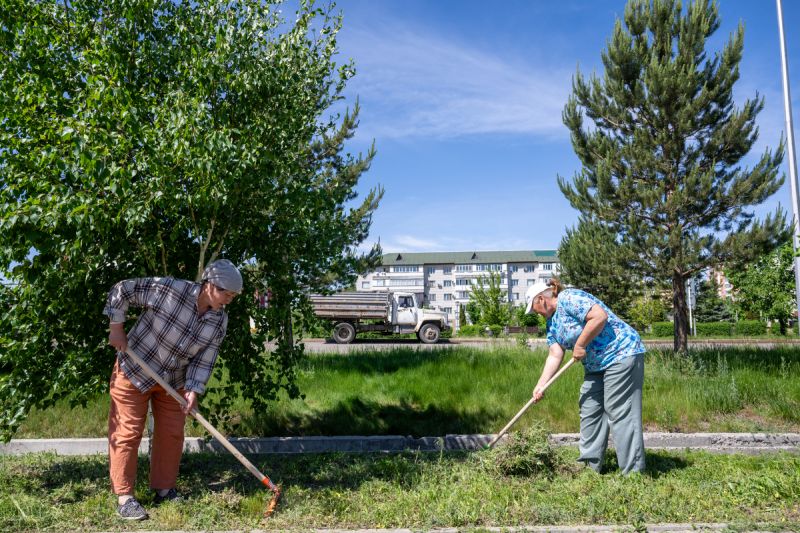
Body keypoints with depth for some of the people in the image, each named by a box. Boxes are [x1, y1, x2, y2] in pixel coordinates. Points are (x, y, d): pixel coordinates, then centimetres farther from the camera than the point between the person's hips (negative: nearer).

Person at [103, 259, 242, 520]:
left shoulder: (219, 321, -12)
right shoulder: (169, 289, -28)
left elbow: (203, 359, -8)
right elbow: (121, 291, -17)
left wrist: (193, 390, -19)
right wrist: (117, 328, -16)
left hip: (173, 380, 5)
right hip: (133, 371, -5)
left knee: (172, 433, 7)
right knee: (128, 432, -1)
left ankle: (164, 490, 22)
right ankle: (124, 497, 10)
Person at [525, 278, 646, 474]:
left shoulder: (568, 298, -15)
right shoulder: (552, 322, 12)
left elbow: (599, 316, -27)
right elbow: (555, 356, 6)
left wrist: (580, 345, -19)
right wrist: (541, 386, -3)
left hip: (621, 354, -10)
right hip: (596, 365, 10)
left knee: (620, 412, -9)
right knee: (589, 410, 10)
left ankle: (633, 471, -2)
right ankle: (590, 464, 19)